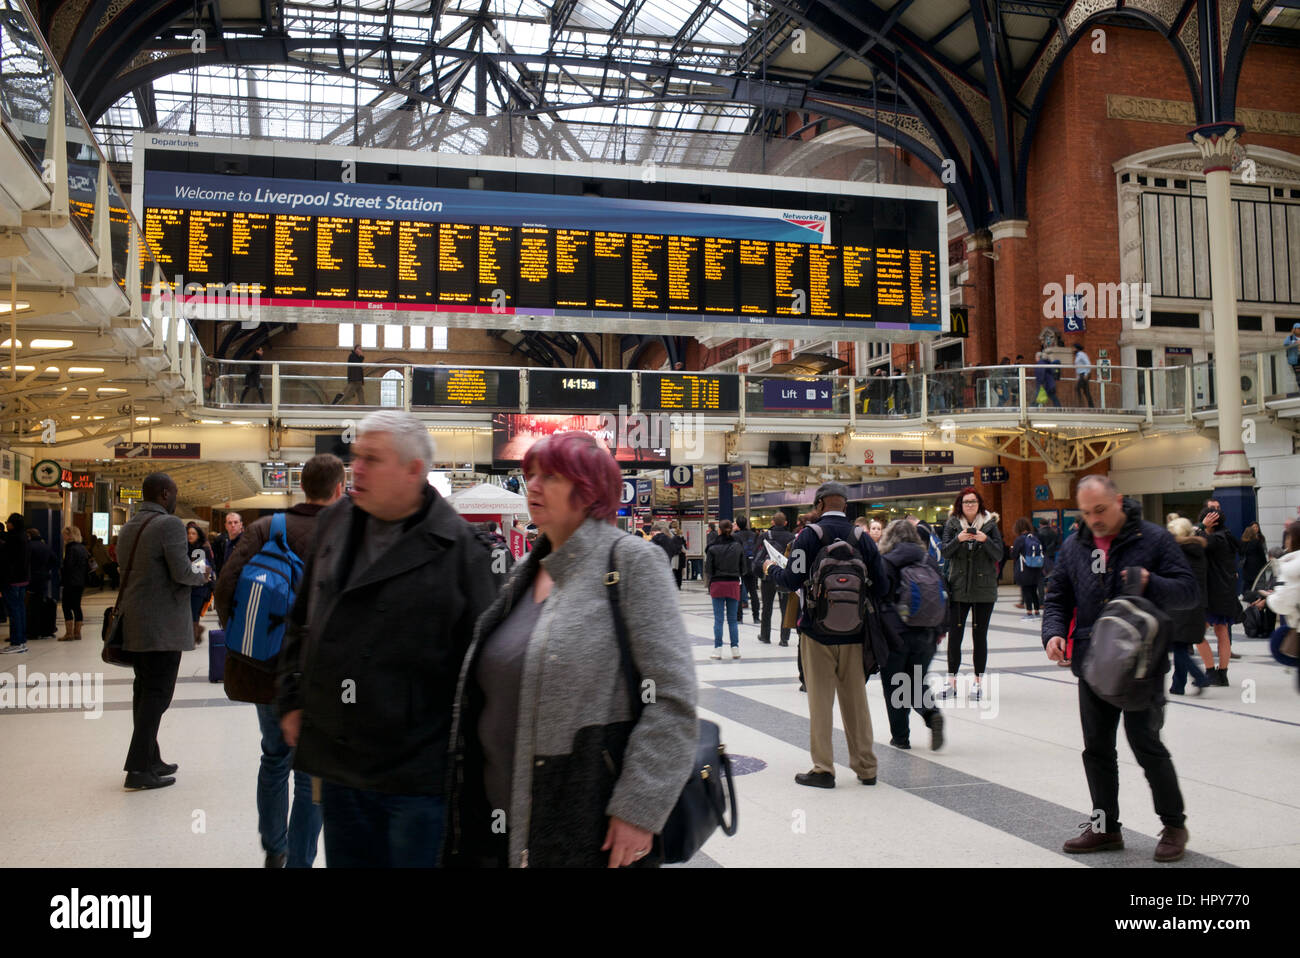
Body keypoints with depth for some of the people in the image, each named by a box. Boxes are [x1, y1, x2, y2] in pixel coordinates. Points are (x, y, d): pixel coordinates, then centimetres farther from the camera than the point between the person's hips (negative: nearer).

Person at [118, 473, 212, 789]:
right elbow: (182, 573, -19)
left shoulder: (128, 528, 13)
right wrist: (201, 576, 2)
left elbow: (129, 572, 18)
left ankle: (150, 760, 23)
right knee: (157, 694, -4)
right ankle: (138, 769, -4)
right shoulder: (170, 524, -13)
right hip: (163, 626, -9)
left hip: (134, 624, 9)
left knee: (144, 690, 15)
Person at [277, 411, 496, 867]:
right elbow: (301, 621, 17)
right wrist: (291, 701, 13)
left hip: (418, 775, -6)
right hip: (338, 763, 6)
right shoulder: (334, 525, 7)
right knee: (347, 859, 19)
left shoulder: (458, 548, -14)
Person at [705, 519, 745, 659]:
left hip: (717, 584, -2)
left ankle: (718, 649, 4)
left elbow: (708, 569, -6)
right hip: (734, 584, 2)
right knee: (733, 619, 9)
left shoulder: (713, 548, -10)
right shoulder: (738, 546, -3)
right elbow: (743, 566, 4)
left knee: (718, 619, 3)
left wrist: (709, 580, 13)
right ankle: (735, 649, 9)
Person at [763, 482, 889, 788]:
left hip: (818, 630, -3)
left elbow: (793, 580, -15)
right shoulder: (863, 538, 1)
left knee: (820, 701, 5)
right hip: (854, 632, 4)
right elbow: (880, 587, 1)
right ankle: (866, 768, 21)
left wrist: (772, 569, 5)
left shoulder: (810, 535, -10)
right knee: (856, 700, 13)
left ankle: (823, 769, 9)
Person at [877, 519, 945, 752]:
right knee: (916, 683, 17)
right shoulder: (930, 562, 6)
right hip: (925, 634, 4)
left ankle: (900, 736, 11)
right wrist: (938, 631, 18)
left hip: (893, 634, -4)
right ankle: (931, 713, -9)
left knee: (894, 688, 9)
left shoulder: (884, 563, -6)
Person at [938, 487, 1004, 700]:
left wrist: (985, 540, -20)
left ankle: (978, 681, 13)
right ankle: (952, 682, 8)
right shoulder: (952, 524, 4)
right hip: (958, 588, 1)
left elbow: (999, 555, -3)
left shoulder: (990, 524, 2)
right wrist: (958, 540, -22)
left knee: (980, 636, 4)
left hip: (984, 589, -1)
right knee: (954, 635, 0)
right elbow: (946, 552, -4)